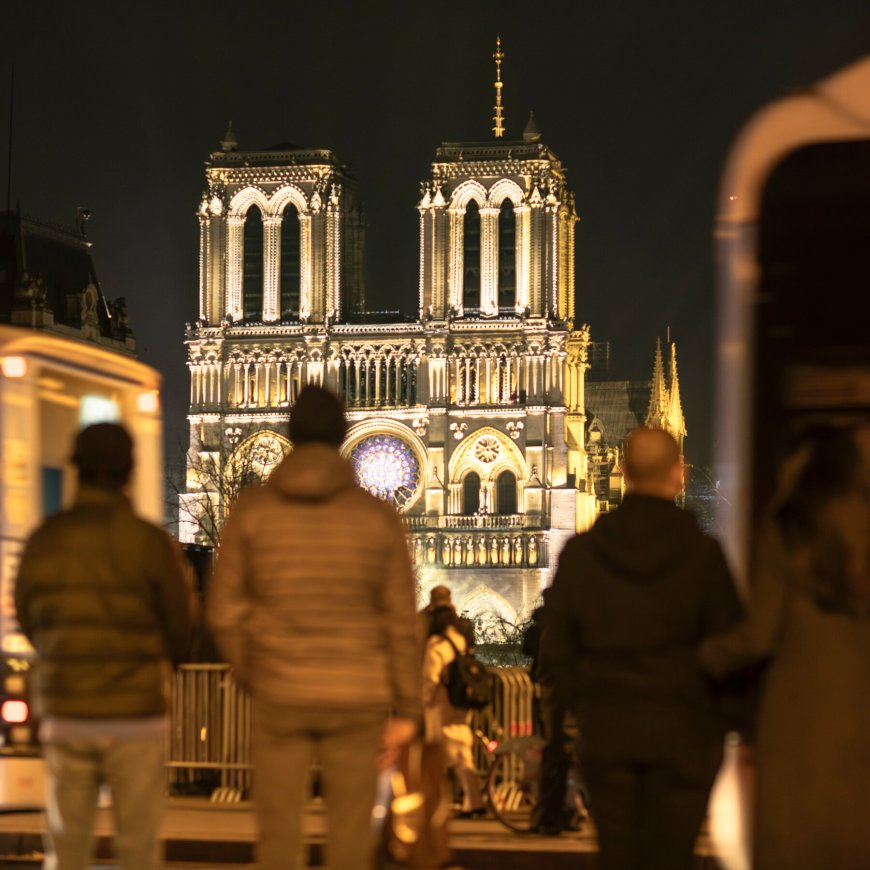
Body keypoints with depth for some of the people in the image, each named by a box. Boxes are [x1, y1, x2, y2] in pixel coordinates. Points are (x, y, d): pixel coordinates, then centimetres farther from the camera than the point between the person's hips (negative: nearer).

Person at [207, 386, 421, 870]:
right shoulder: (379, 518, -3)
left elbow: (225, 611, -2)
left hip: (279, 697, 0)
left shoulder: (253, 510, -3)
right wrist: (407, 711, 3)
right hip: (356, 696, 0)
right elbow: (401, 622, -3)